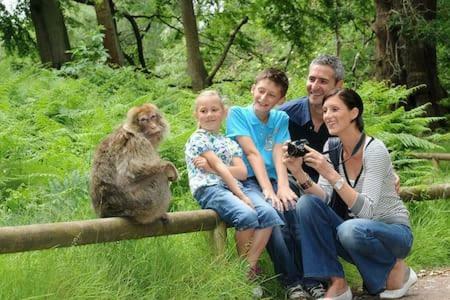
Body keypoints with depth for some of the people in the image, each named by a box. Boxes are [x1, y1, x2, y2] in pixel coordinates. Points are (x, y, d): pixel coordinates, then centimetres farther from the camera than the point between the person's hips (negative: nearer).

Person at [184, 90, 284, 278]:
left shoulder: (229, 142, 24)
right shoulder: (197, 139, 5)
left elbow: (242, 172, 8)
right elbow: (220, 167, -7)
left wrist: (211, 167, -7)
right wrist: (241, 196, -16)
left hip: (234, 186, 6)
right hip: (210, 188, -6)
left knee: (269, 214, -21)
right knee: (247, 215, -33)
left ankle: (250, 265, -19)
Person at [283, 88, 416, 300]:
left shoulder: (374, 150, -20)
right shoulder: (332, 148, -1)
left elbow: (367, 210, -29)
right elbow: (324, 198, -10)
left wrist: (331, 174, -37)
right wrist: (299, 173, -26)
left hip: (393, 231, -6)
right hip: (357, 227, 6)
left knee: (351, 230, -37)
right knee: (307, 203, -16)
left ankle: (396, 268, -5)